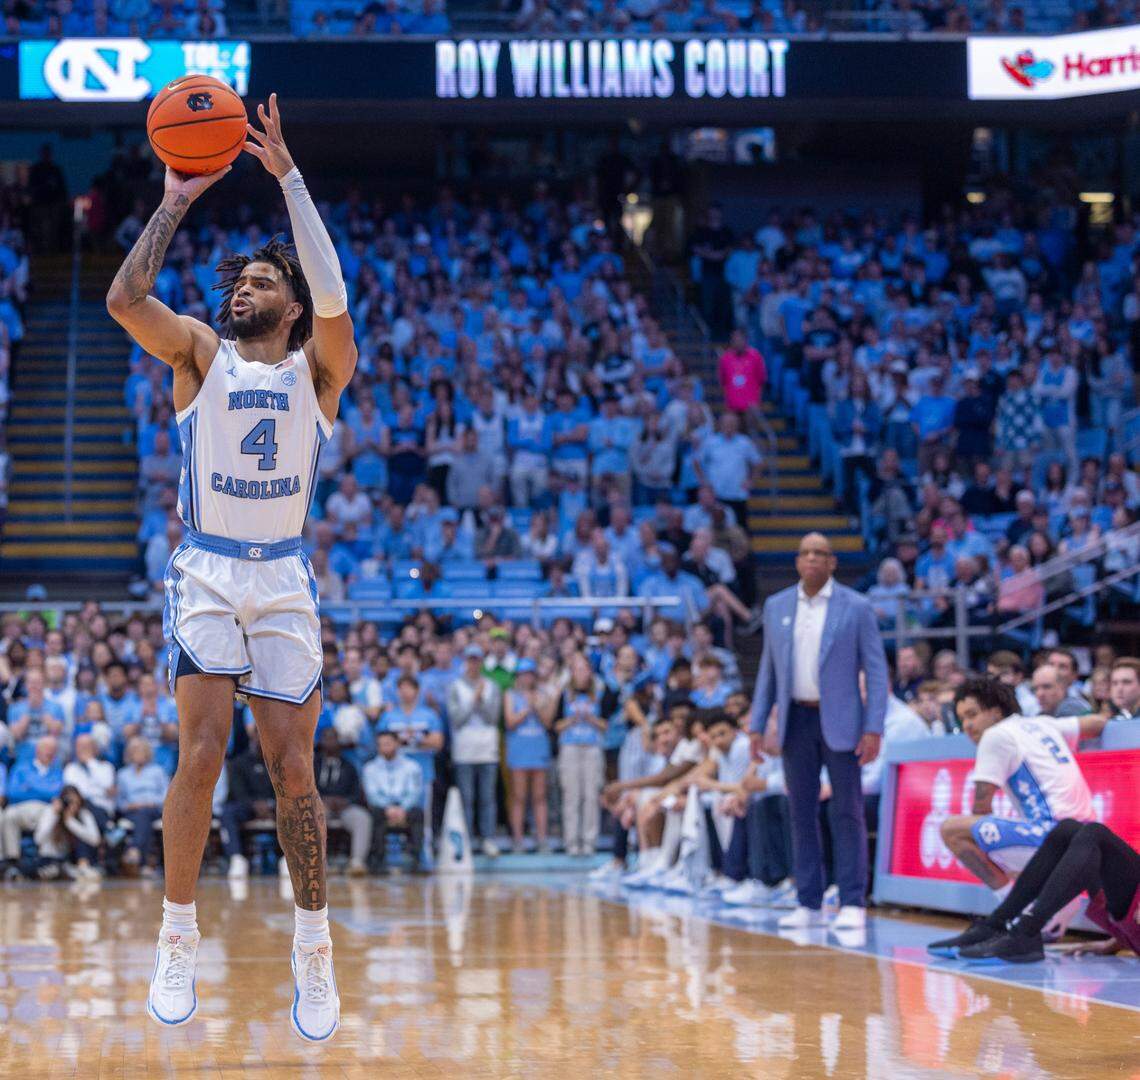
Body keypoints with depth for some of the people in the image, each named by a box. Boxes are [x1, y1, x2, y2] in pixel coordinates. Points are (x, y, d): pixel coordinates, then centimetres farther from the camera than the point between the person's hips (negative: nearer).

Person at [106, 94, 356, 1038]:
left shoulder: (318, 370, 5)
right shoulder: (201, 353, 7)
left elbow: (332, 297, -15)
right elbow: (125, 298, -11)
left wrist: (288, 176, -16)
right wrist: (176, 201, -9)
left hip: (284, 579, 0)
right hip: (207, 572, 0)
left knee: (293, 764, -1)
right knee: (201, 753, -11)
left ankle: (315, 947, 12)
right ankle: (178, 939, 1)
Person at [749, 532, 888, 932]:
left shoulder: (856, 608, -2)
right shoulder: (776, 607, 9)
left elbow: (876, 670, -4)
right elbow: (768, 669, 14)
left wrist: (873, 729, -12)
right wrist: (758, 724, 7)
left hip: (839, 721, -4)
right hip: (796, 720, 4)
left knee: (847, 813, -4)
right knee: (802, 813, 5)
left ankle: (852, 904, -2)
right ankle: (809, 904, 10)